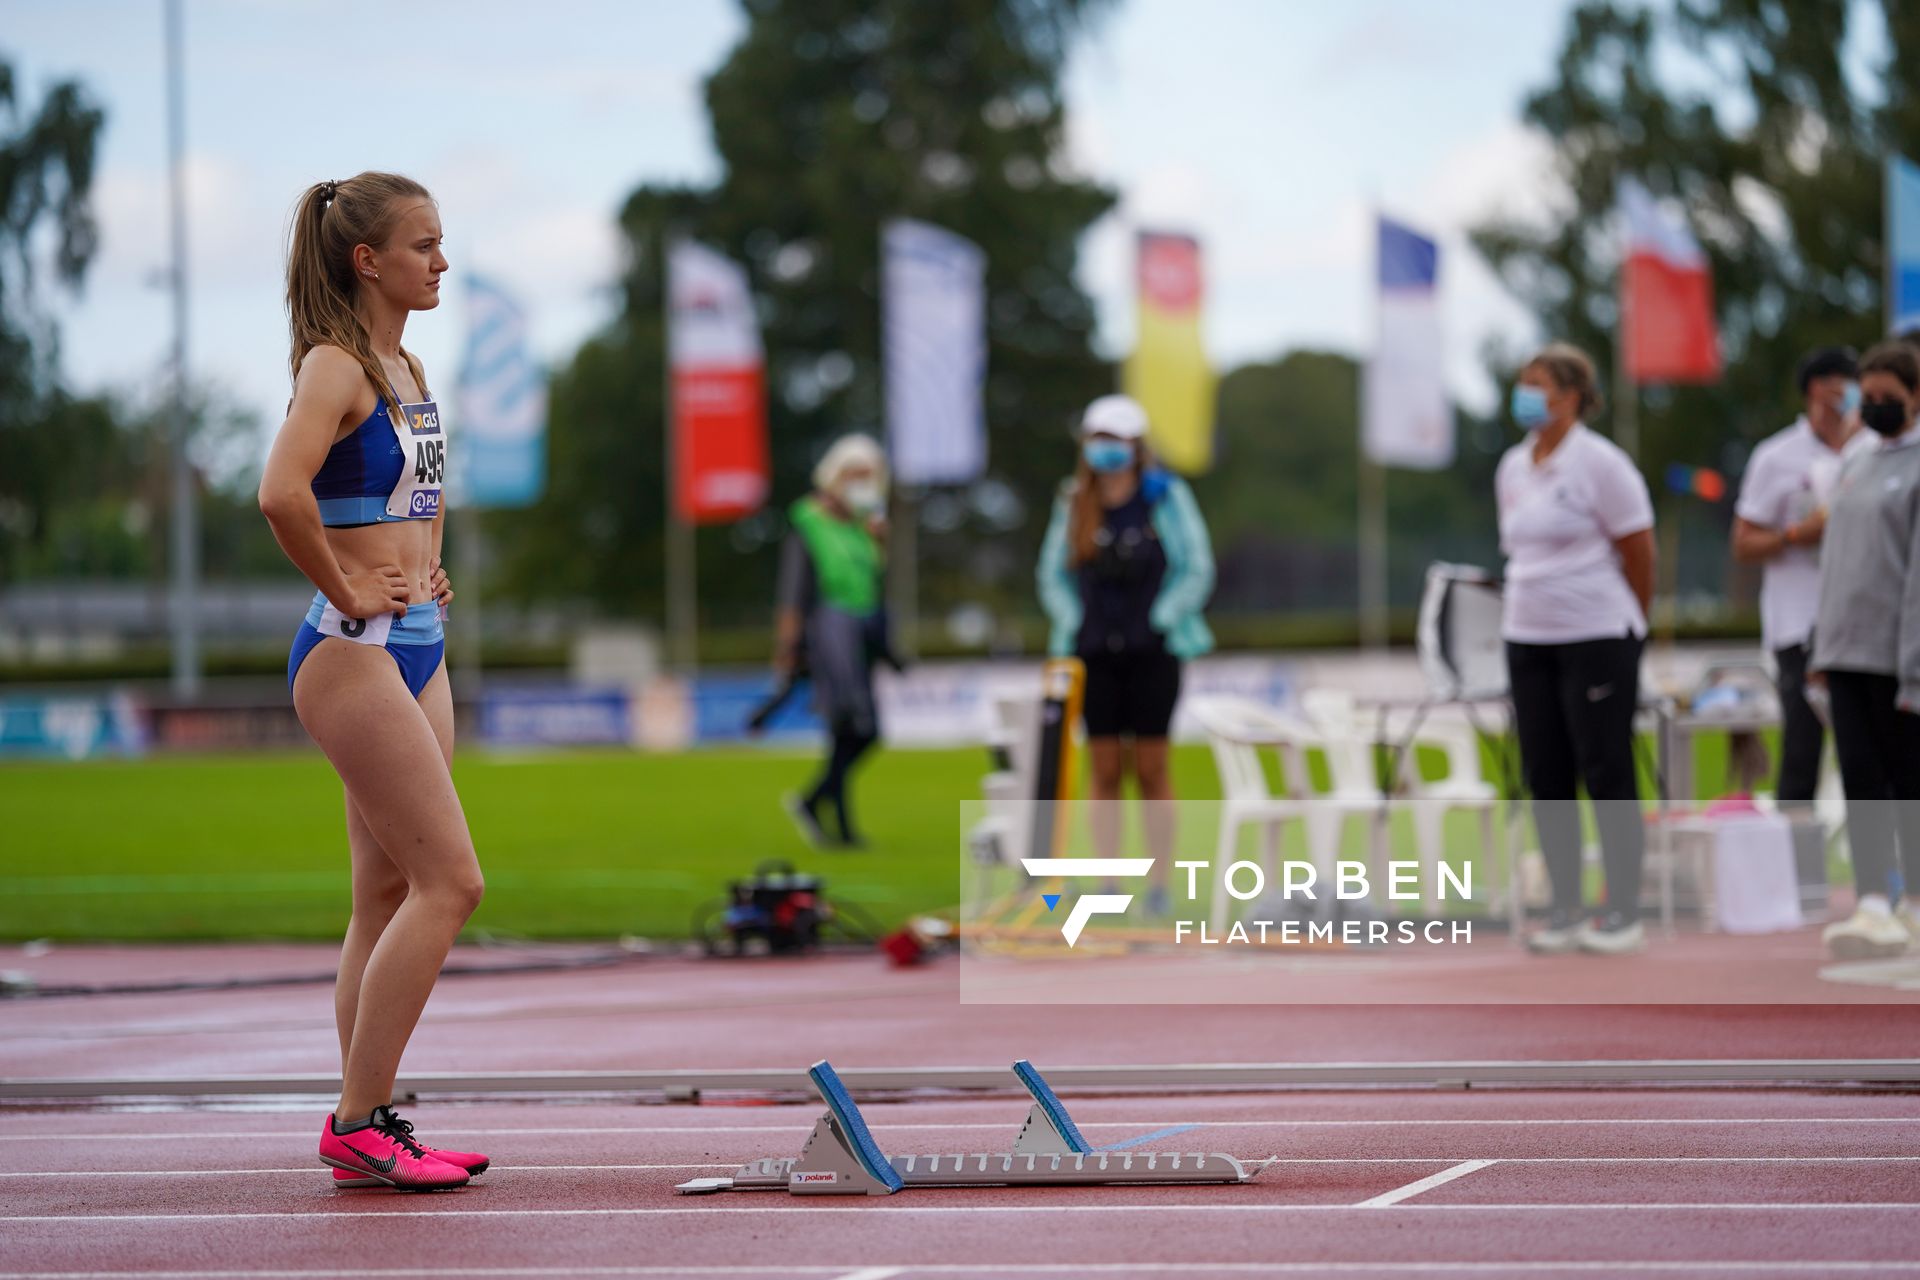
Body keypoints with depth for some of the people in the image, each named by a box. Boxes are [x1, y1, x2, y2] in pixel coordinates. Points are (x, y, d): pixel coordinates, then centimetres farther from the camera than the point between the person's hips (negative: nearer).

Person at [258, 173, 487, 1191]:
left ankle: (364, 1126, 11)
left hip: (415, 649, 9)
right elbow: (282, 492, -31)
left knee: (392, 895, 8)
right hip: (353, 652, -9)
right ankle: (360, 1122, -8)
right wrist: (346, 591, -20)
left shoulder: (407, 369, 14)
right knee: (449, 880, -12)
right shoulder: (335, 365, -13)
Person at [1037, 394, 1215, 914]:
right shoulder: (1074, 501, 7)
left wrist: (1160, 621, -9)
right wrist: (1073, 625, 1)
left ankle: (1159, 884, 4)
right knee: (1104, 769, 3)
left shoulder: (1166, 496, -3)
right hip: (1094, 651, 3)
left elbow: (1196, 570, -1)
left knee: (1151, 768, -1)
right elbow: (1054, 575, 14)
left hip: (1152, 651, -3)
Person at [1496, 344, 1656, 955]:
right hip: (1527, 639, 7)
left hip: (1597, 639, -7)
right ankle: (1565, 910, 13)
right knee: (1546, 777, 6)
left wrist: (1626, 625, 6)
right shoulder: (1512, 468, 11)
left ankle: (1623, 913, 1)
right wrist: (1529, 610, 17)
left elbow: (1639, 555, -3)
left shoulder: (1600, 463, -8)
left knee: (1607, 774, -4)